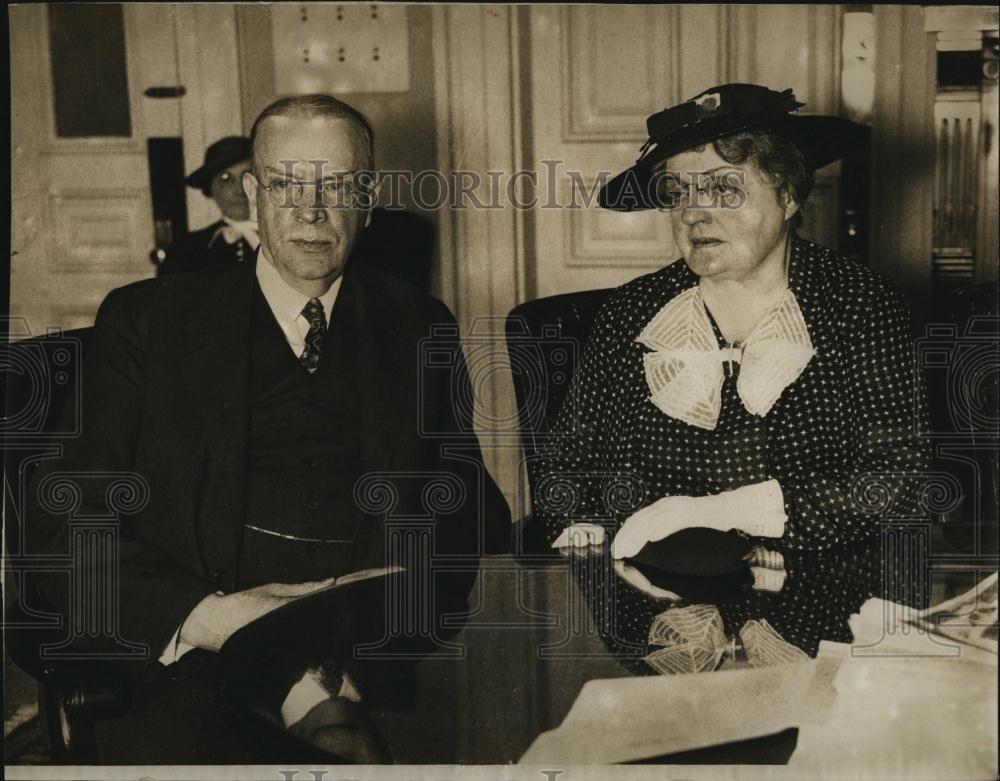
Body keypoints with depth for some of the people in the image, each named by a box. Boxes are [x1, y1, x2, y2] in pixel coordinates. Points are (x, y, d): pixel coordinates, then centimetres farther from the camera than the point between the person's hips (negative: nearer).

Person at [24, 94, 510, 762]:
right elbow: (66, 523, 3)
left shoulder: (420, 330, 16)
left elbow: (472, 506, 15)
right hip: (199, 658, -2)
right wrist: (204, 616, -13)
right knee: (165, 749, -33)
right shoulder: (146, 320, 10)